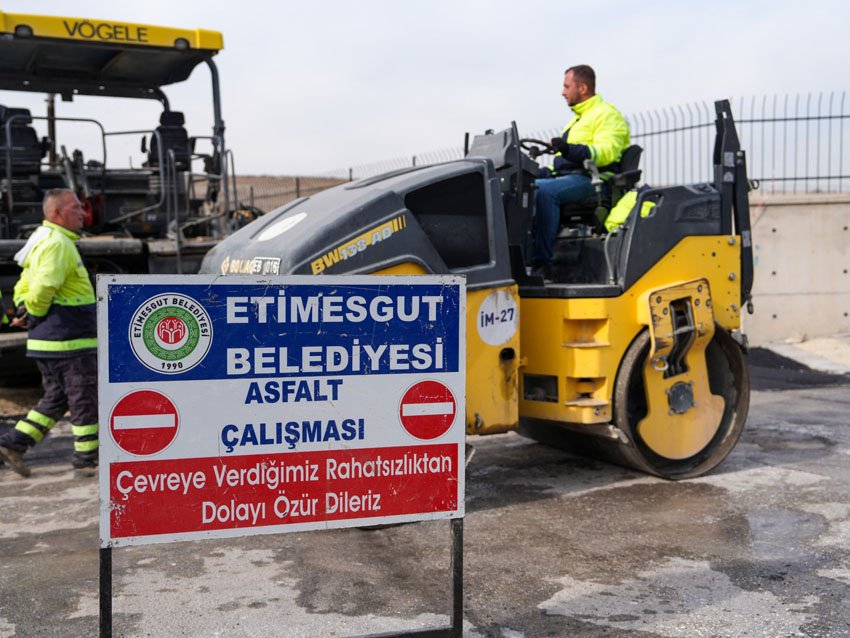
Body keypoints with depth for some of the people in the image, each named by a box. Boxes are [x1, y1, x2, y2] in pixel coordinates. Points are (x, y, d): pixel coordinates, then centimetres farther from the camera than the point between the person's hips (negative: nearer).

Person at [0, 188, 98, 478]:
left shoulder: (43, 241, 18)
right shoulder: (57, 243, -17)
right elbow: (43, 287, -27)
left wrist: (24, 309, 4)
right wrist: (34, 314, -9)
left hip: (46, 341, 10)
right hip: (68, 340, -10)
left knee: (56, 399, 18)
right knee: (85, 400, 1)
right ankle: (87, 459, 10)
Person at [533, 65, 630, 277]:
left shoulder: (606, 114, -1)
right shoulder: (577, 119, 30)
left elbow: (606, 152, -19)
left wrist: (571, 150, -32)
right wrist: (545, 172, 13)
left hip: (590, 180, -9)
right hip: (566, 177, 10)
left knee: (545, 191, -34)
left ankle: (542, 262, -36)